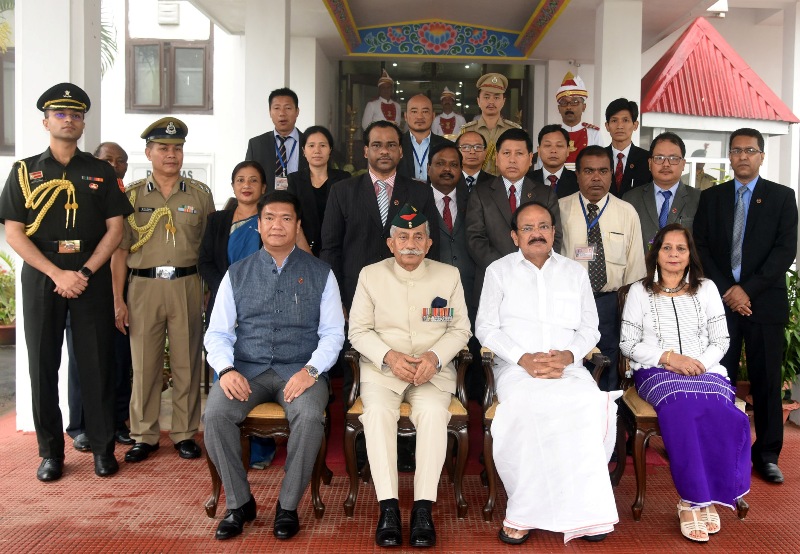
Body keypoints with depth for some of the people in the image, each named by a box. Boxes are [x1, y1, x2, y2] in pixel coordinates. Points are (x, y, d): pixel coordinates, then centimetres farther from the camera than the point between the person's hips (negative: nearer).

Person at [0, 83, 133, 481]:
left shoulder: (100, 172, 9)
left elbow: (115, 228, 3)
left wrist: (85, 273, -10)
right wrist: (57, 274, -11)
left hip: (92, 275, 0)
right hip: (41, 276, 1)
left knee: (96, 362, 1)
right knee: (43, 363, 4)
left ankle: (103, 447, 12)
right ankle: (50, 451, 15)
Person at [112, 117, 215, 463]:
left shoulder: (200, 194, 7)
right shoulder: (132, 195, 6)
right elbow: (119, 250, 4)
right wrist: (118, 300, -1)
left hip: (187, 285, 1)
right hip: (144, 286, 0)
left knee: (187, 363, 5)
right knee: (144, 364, 5)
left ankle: (184, 433, 17)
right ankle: (144, 436, 17)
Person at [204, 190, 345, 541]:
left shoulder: (320, 273, 7)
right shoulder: (237, 274, 11)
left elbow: (332, 333, 3)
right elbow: (217, 332, 8)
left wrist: (311, 369, -15)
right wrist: (226, 369, -12)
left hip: (299, 370, -1)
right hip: (246, 369, 2)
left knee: (310, 417, -32)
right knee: (215, 414, -27)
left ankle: (288, 506, -9)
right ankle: (239, 503, -4)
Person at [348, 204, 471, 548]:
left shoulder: (449, 275, 9)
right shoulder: (370, 275, 8)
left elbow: (460, 329, 7)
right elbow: (358, 330, 5)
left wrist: (435, 357, -12)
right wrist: (389, 356, -13)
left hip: (433, 367, 0)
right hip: (383, 365, 0)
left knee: (433, 412, -30)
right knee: (378, 411, -30)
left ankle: (423, 508, -26)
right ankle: (389, 507, -26)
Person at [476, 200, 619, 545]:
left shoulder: (575, 273, 18)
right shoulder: (499, 271, 11)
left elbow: (590, 329, 14)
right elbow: (485, 328, 5)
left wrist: (567, 356, -8)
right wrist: (524, 359, -11)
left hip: (567, 367, 2)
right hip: (516, 367, -1)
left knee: (591, 405, -32)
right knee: (526, 405, -37)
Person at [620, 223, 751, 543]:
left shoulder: (706, 289, 15)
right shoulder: (640, 291, 9)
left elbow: (721, 341, 11)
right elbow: (628, 343, 4)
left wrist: (699, 364, -9)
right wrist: (669, 357, -10)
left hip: (705, 371, 2)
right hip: (657, 373, -2)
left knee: (720, 414, -31)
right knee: (682, 411, -34)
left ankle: (706, 497, -17)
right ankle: (692, 500, -23)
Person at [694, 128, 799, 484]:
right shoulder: (711, 197, 11)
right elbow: (700, 248, 4)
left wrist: (747, 289, -12)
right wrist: (726, 290, -7)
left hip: (765, 302, -1)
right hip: (720, 300, 1)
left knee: (767, 381, 4)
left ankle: (767, 455, 15)